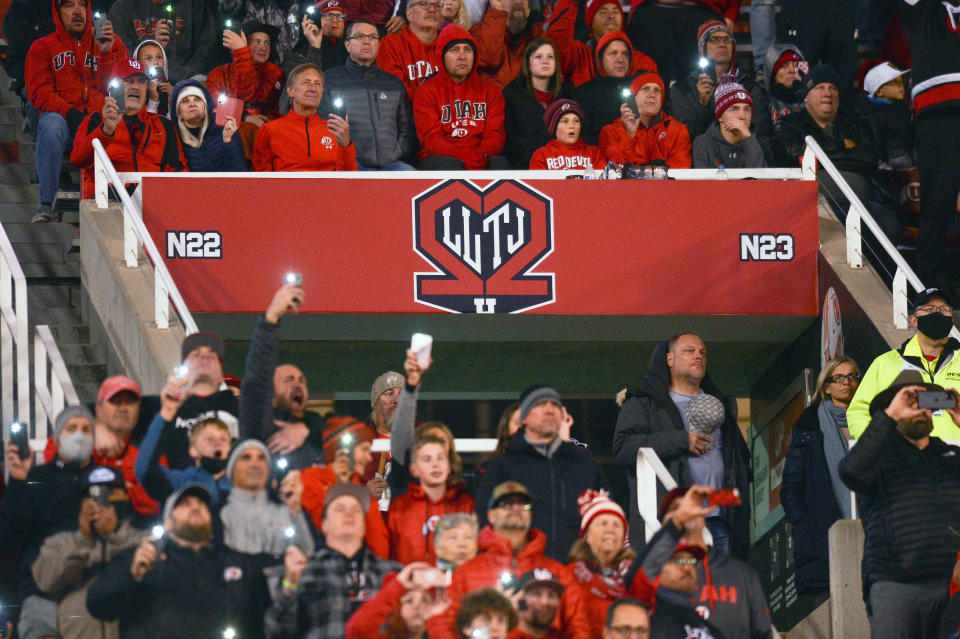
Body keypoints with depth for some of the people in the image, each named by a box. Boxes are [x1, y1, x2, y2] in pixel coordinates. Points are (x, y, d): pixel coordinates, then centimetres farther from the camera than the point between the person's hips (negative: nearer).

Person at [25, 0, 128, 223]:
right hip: (63, 120, -1)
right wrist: (69, 112, -13)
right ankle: (47, 204, -37)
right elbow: (40, 92, 4)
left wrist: (106, 53, -10)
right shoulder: (42, 48, 17)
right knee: (50, 124, -37)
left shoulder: (113, 44, 21)